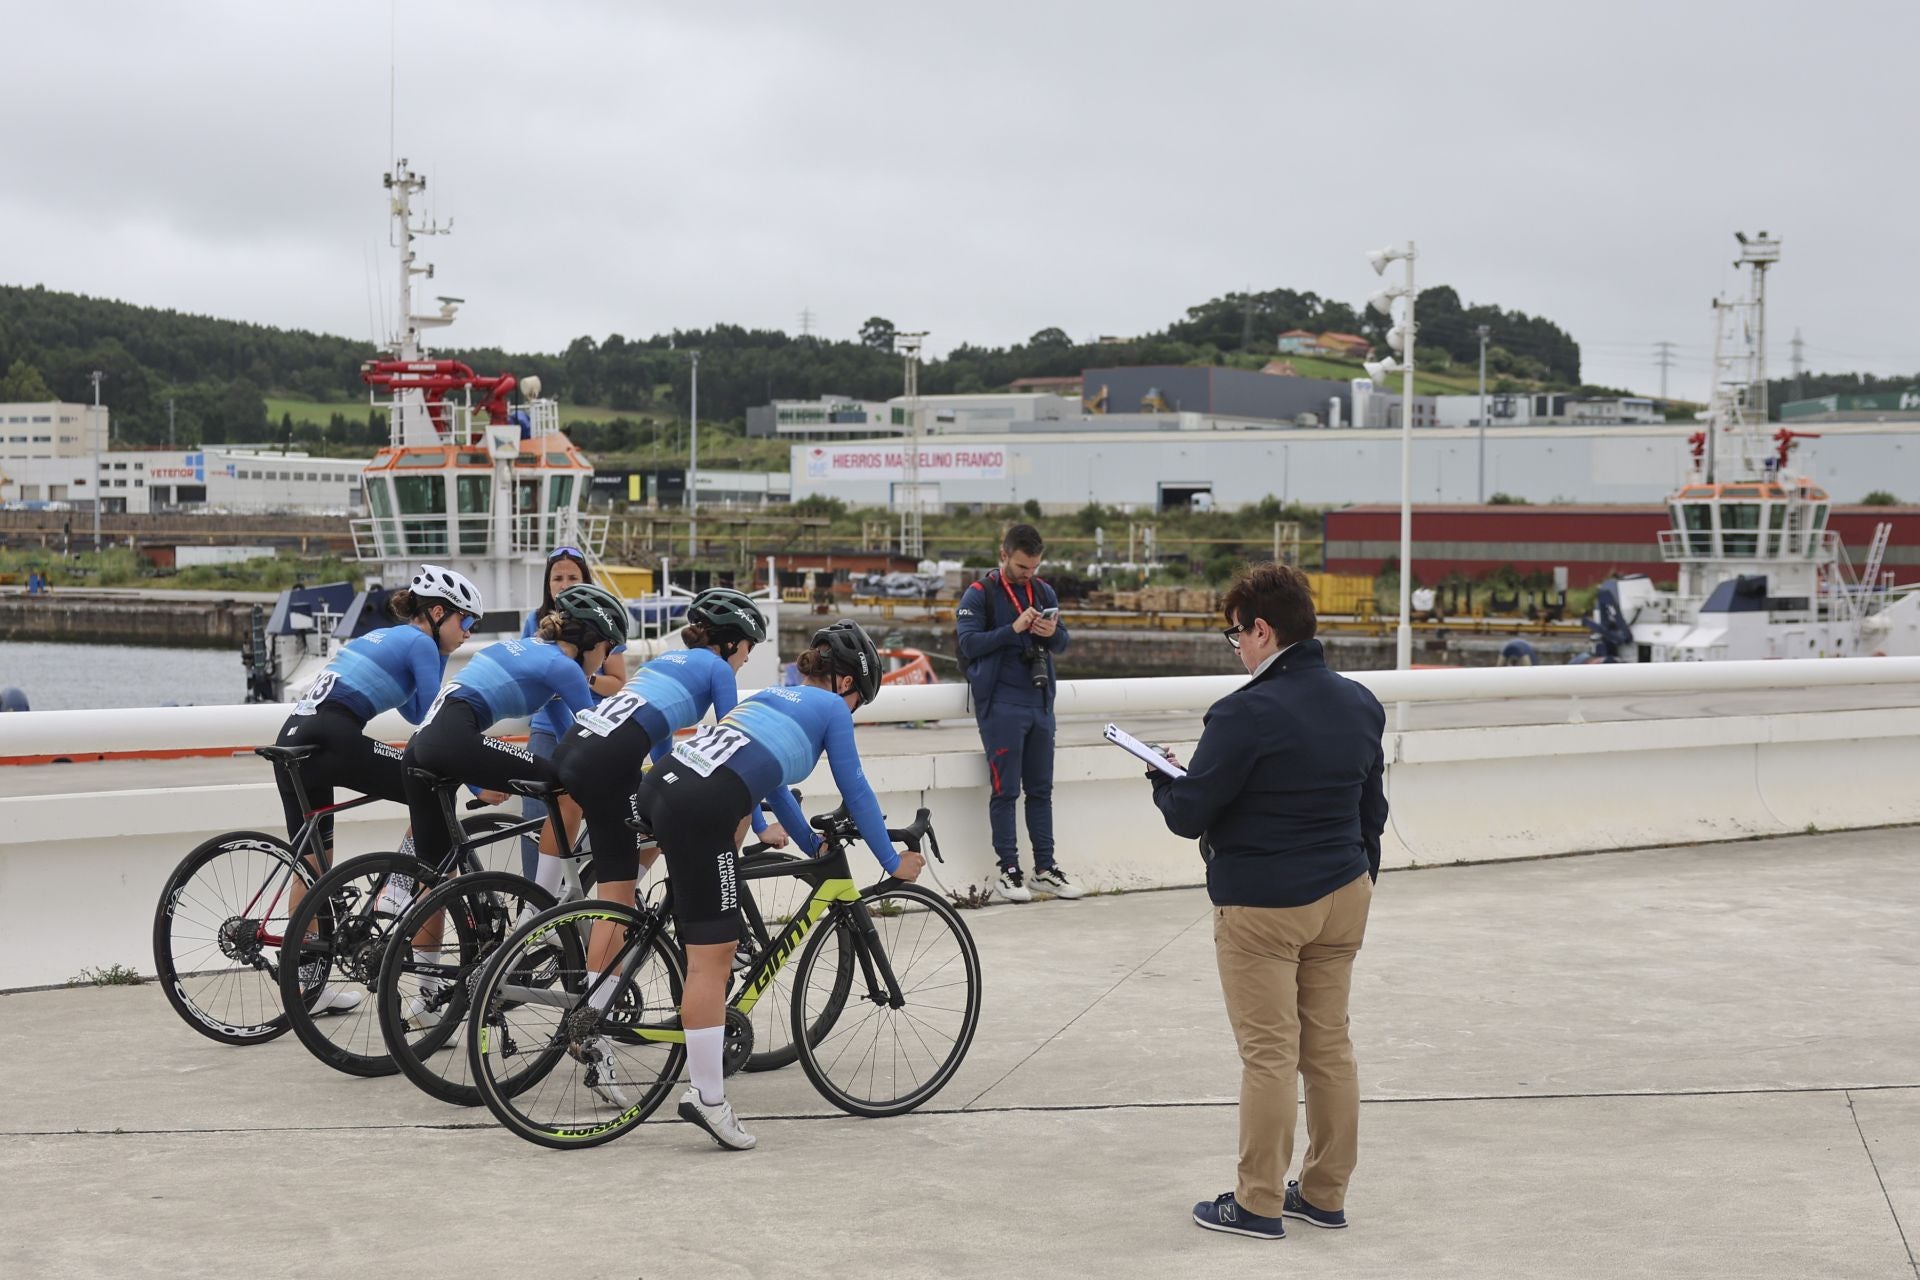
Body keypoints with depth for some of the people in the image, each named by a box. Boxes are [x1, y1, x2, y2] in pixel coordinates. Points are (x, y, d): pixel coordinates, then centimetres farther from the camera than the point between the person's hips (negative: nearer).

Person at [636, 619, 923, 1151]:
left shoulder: (772, 694, 33)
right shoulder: (831, 708, 12)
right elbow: (855, 791, 15)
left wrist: (812, 843, 53)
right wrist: (894, 862, 25)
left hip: (658, 783, 8)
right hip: (698, 811, -7)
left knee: (738, 817, 36)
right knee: (712, 957, -5)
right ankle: (710, 1101, -4)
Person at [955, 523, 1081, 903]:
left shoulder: (1044, 592, 13)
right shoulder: (980, 594, -4)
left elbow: (1062, 644, 14)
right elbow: (968, 643, -13)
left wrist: (1053, 633, -9)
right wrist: (1013, 629, -21)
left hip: (1040, 703, 5)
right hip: (1001, 705, -5)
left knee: (1041, 789, 9)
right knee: (1006, 790, -3)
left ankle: (1045, 867, 14)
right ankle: (1009, 870, 3)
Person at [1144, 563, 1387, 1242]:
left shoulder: (1245, 714, -19)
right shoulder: (1361, 704, 6)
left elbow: (1188, 815, -14)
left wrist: (1162, 782, 8)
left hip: (1262, 909, -7)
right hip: (1344, 898, 7)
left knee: (1268, 1053, 0)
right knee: (1330, 1045, 13)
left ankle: (1259, 1204, 8)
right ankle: (1325, 1194, 22)